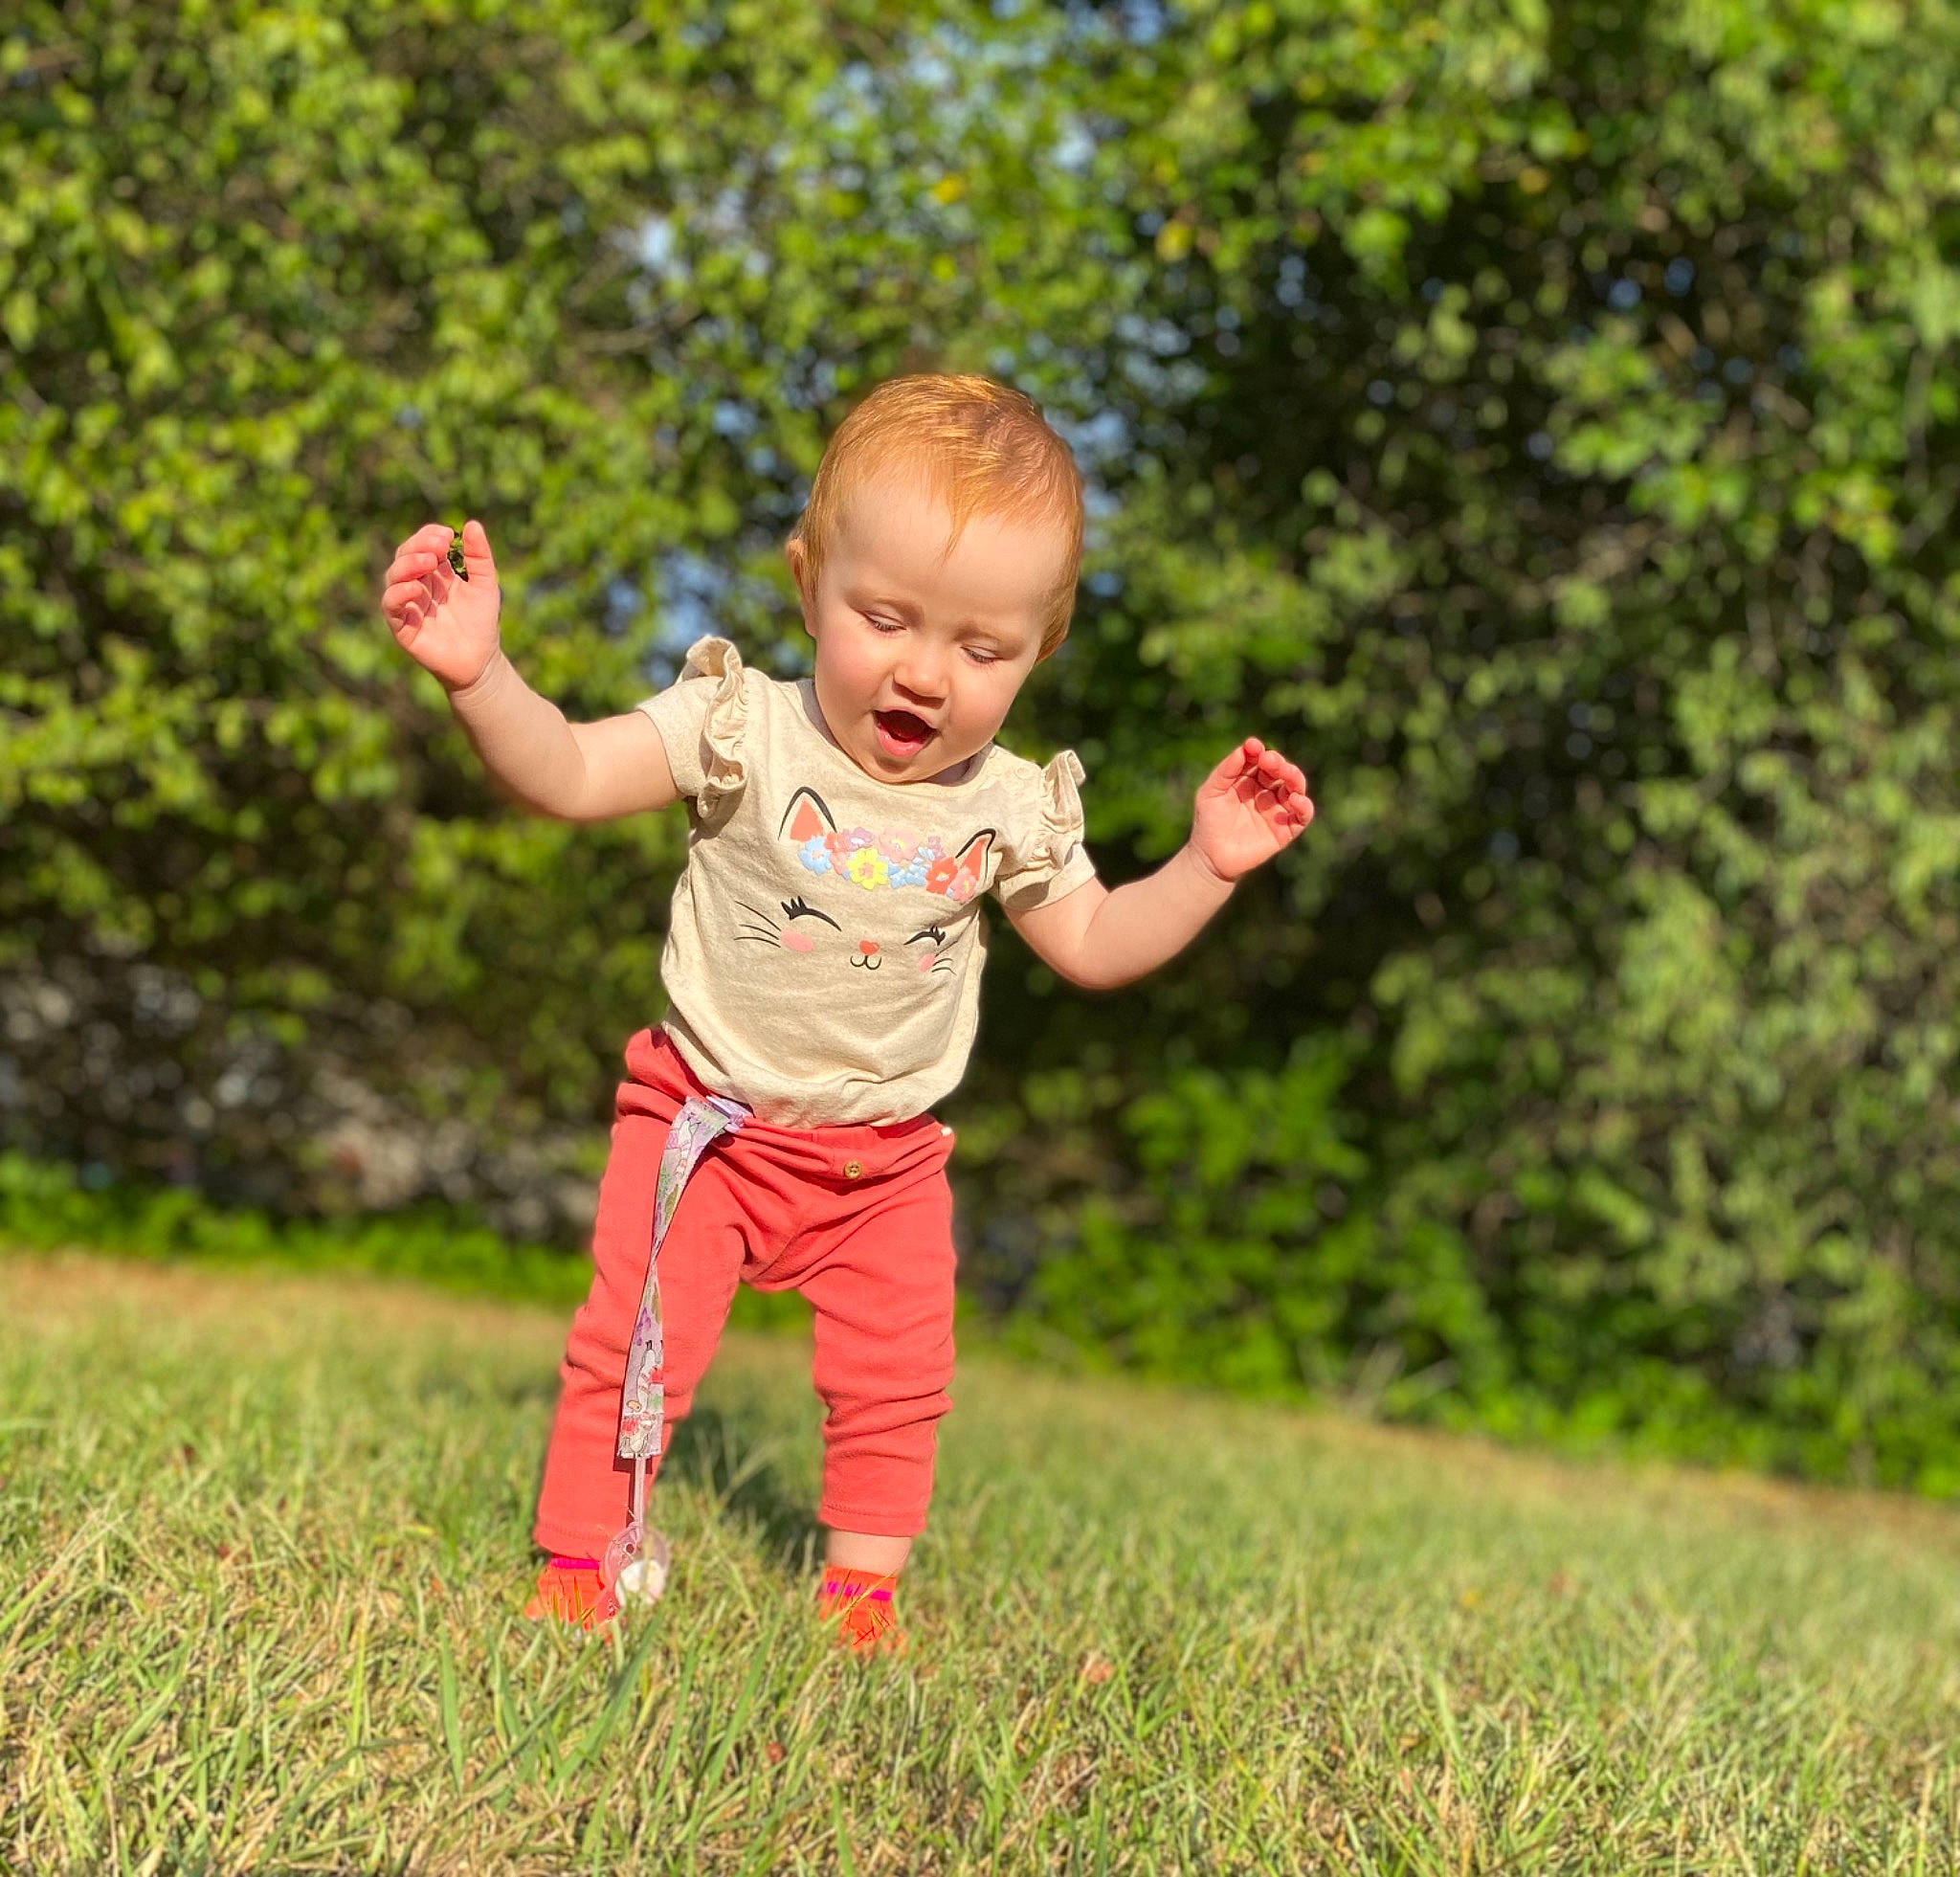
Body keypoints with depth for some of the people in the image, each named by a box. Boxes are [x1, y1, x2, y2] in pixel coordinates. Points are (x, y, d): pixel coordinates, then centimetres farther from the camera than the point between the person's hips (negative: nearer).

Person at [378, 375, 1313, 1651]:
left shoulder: (1014, 810, -6)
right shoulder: (742, 731, -16)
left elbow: (1092, 947, 7)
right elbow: (568, 774, -22)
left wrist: (1208, 869, -6)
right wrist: (480, 675, -39)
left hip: (887, 1160, 3)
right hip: (709, 1120, -3)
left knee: (896, 1379, 8)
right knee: (636, 1343, -5)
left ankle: (863, 1584, 28)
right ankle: (581, 1562, 13)